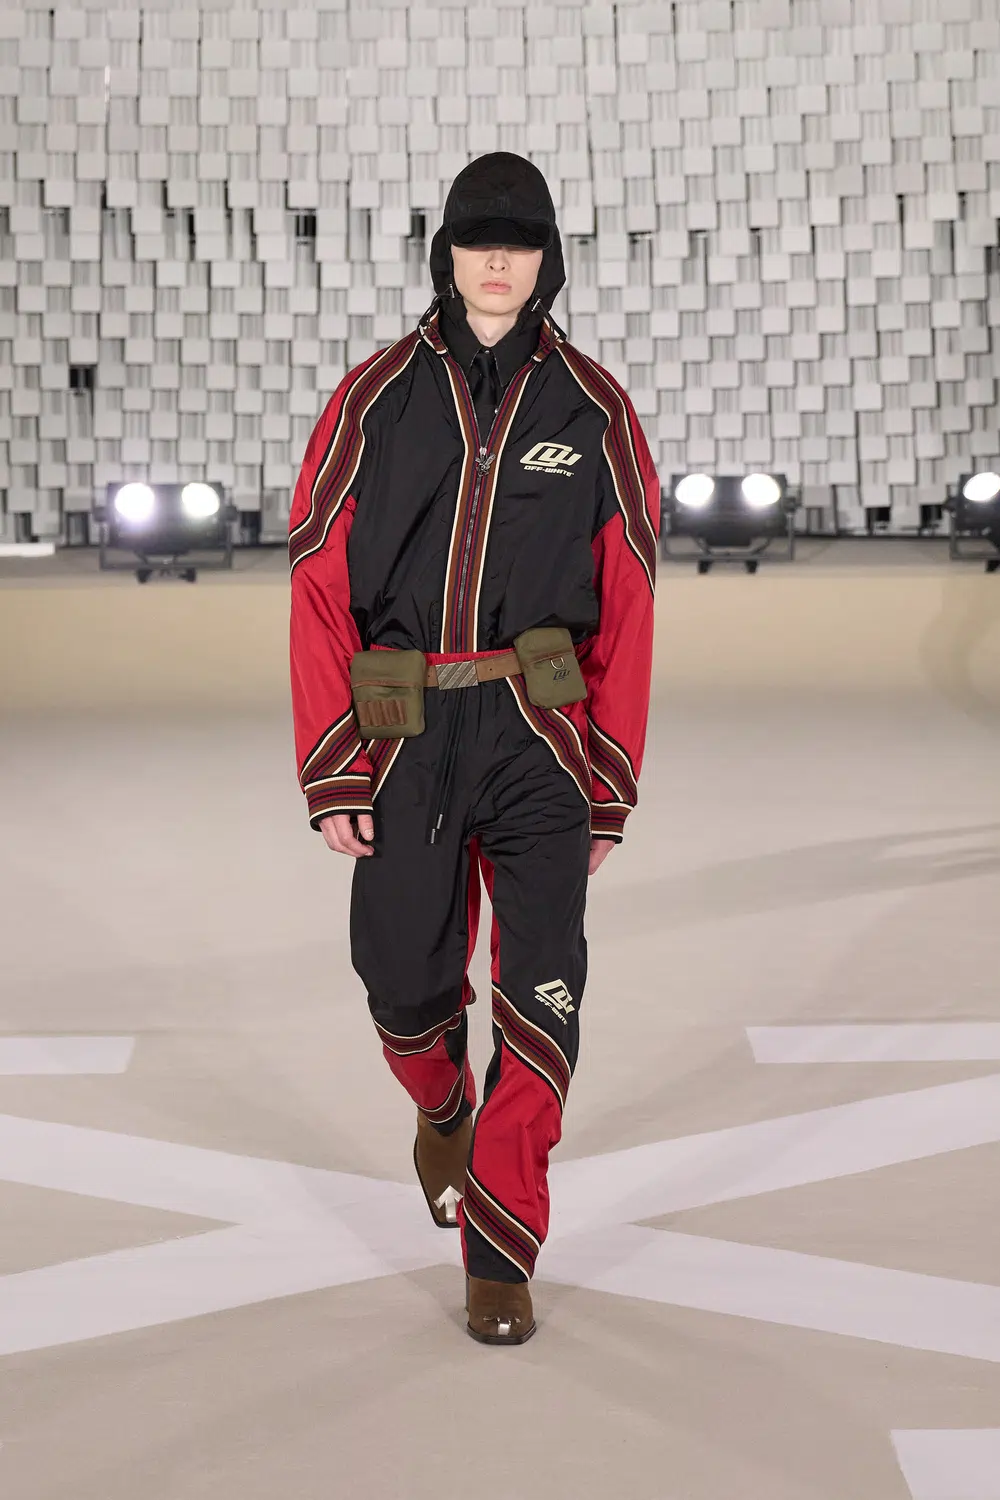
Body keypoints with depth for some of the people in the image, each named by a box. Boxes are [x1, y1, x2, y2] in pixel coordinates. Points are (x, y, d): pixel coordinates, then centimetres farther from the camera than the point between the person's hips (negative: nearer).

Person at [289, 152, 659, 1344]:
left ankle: (500, 1252, 9)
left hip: (539, 733, 0)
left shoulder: (592, 409, 2)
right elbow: (320, 589, 0)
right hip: (407, 734, 1)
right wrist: (332, 776, -5)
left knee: (541, 998, -5)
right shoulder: (377, 399, 2)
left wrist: (611, 789, 3)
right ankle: (443, 1111, 43)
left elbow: (625, 610, 5)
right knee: (403, 982, 8)